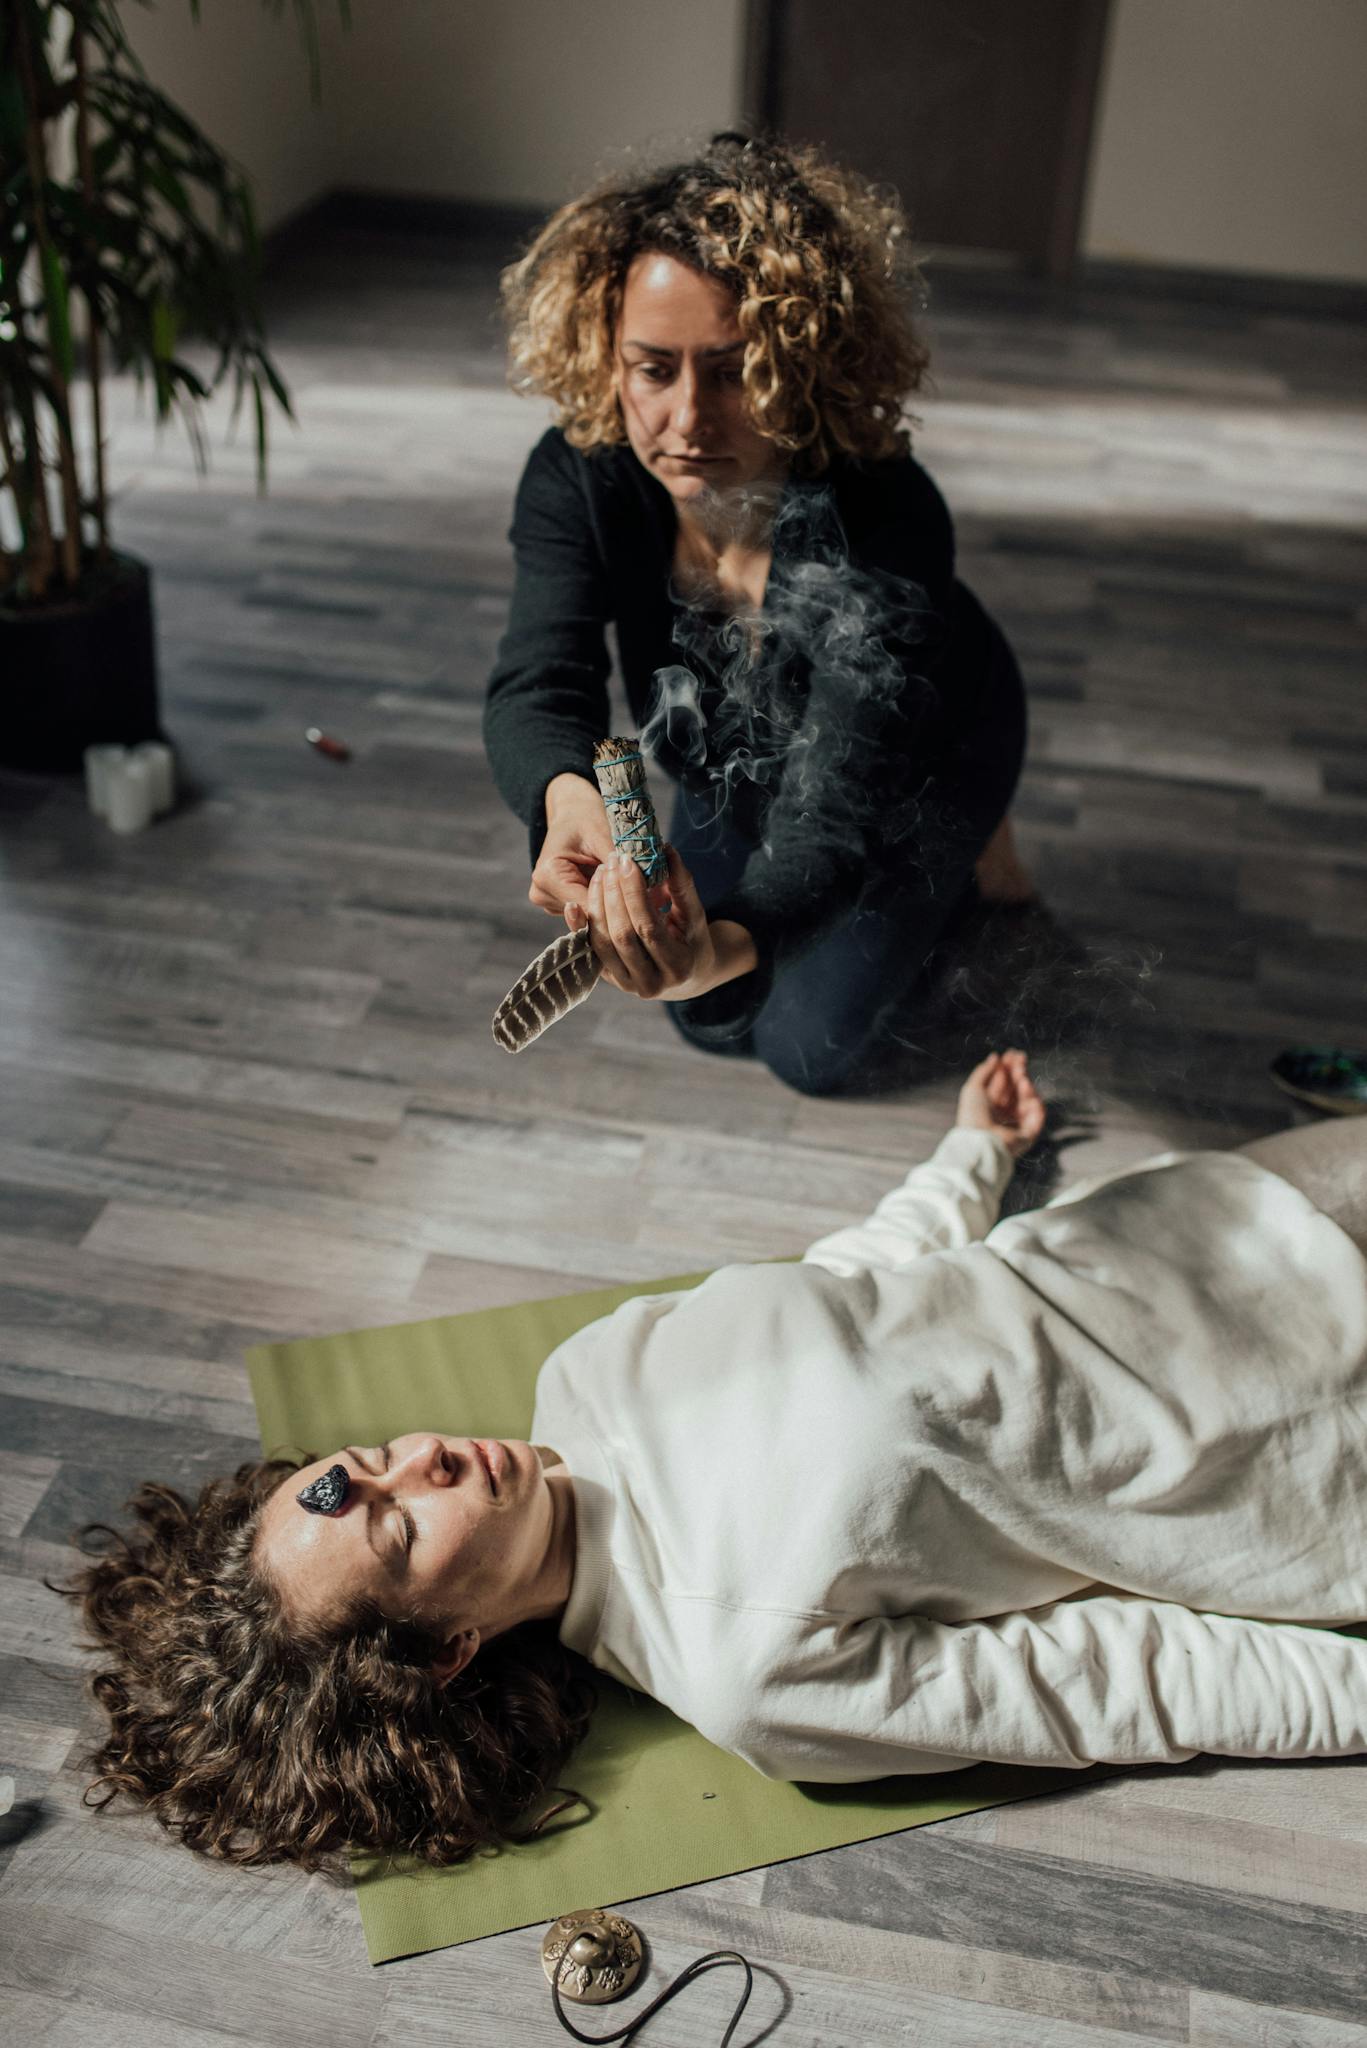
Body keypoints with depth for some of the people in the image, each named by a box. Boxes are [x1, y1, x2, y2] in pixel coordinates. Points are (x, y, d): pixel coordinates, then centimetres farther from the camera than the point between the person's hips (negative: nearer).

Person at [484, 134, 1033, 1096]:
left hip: (920, 764, -4)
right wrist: (570, 797, -66)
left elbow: (833, 811, -49)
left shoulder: (891, 529, -44)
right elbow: (535, 689, -40)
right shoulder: (577, 479, -30)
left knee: (813, 1044, 2)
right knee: (712, 1023, 16)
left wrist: (727, 945, -71)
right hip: (740, 765, 5)